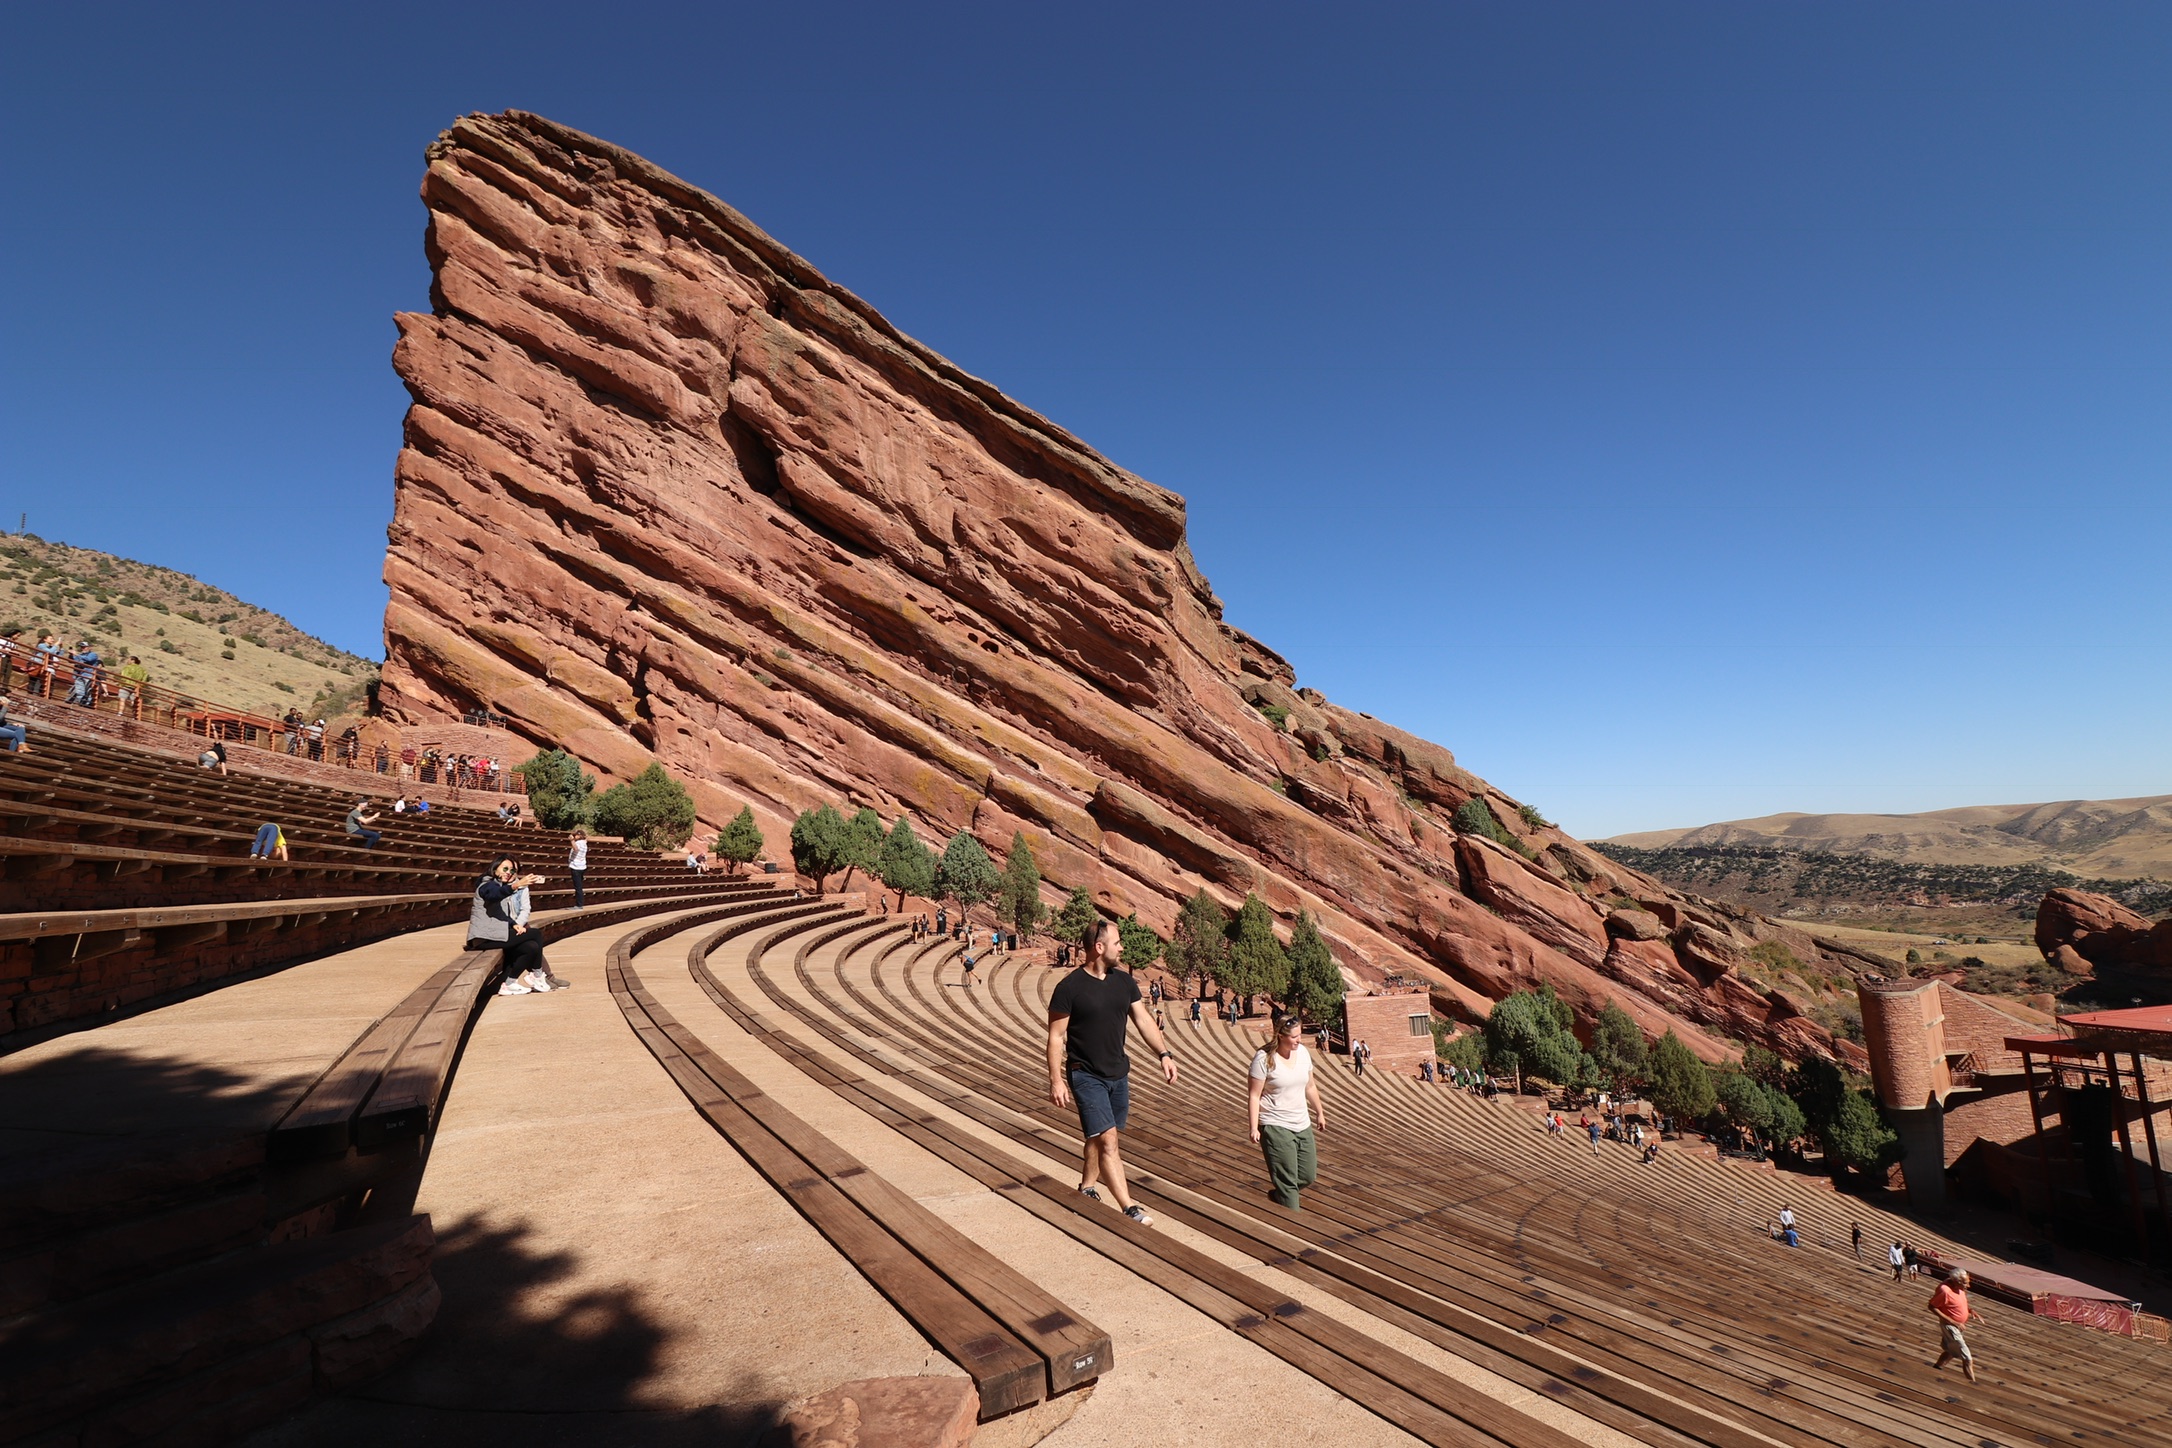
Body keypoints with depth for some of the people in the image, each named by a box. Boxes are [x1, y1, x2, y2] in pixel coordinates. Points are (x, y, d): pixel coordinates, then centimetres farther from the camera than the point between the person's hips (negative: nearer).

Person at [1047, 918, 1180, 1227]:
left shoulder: (1124, 981, 2)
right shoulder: (1069, 987, -16)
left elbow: (1144, 1019, 6)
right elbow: (1056, 1037, -12)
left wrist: (1164, 1054, -4)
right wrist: (1056, 1080, -15)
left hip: (1118, 1073, 6)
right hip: (1086, 1076, -6)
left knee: (1101, 1137, 17)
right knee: (1108, 1140, -10)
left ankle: (1087, 1188, 37)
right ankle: (1129, 1208, -6)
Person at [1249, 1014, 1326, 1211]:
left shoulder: (1303, 1052, 0)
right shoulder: (1264, 1058, -18)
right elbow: (1254, 1095, -15)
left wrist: (1319, 1112, 22)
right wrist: (1254, 1128, -17)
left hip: (1302, 1125, 7)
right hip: (1275, 1127, -7)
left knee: (1308, 1176, 14)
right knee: (1288, 1181, -3)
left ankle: (1275, 1195, 37)